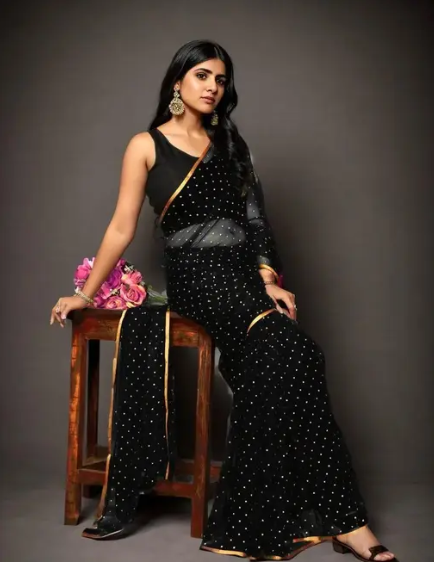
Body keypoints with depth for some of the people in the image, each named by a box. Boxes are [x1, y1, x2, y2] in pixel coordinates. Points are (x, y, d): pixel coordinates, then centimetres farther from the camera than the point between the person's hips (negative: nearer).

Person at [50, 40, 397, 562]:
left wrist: (269, 279, 0)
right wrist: (85, 293, 4)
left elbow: (255, 218, 15)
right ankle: (341, 519, -26)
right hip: (195, 276, -4)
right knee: (285, 351, -29)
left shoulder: (231, 144, 21)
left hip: (246, 272, 5)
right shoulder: (146, 145, 8)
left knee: (274, 366, -25)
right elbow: (122, 228, 7)